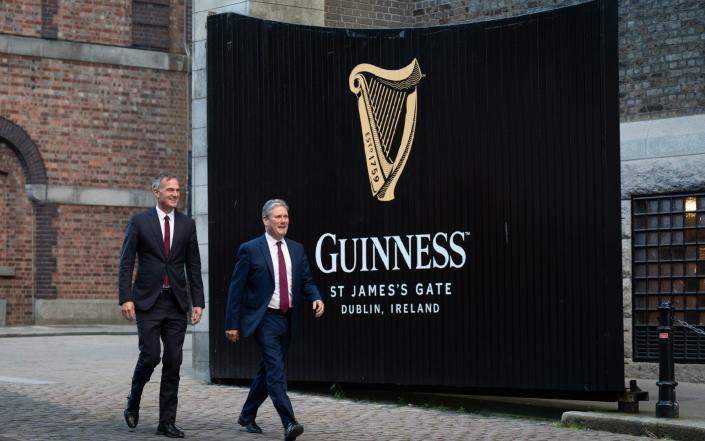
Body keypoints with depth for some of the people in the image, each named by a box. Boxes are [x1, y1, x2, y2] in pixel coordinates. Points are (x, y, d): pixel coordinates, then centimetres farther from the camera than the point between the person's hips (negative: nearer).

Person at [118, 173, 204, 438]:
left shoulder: (187, 224, 8)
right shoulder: (139, 221, -1)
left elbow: (193, 266, 9)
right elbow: (126, 263, -2)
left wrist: (198, 302, 3)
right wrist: (126, 298, -11)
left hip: (177, 302, 3)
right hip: (148, 300, -3)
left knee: (173, 362, 2)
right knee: (150, 356, -9)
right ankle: (133, 403, 20)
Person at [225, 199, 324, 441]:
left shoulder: (296, 249, 9)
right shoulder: (250, 249, -6)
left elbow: (306, 281, 11)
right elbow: (236, 288, -6)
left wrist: (316, 298, -12)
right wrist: (232, 324, -9)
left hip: (287, 319, 6)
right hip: (264, 319, -6)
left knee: (267, 370, 15)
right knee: (276, 371, -16)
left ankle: (247, 415, 33)